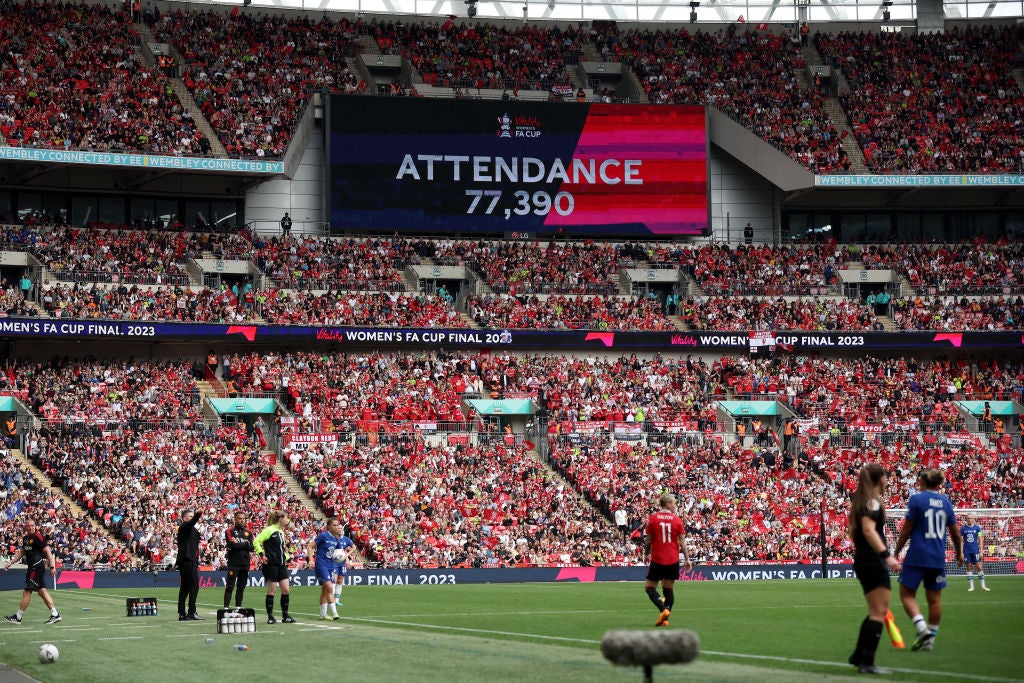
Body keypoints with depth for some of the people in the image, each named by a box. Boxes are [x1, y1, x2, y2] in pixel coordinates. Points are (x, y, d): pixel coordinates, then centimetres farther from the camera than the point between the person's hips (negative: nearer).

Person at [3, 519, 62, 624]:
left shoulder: (38, 537, -12)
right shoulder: (25, 538, 15)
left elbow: (48, 551, -14)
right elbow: (21, 552, 26)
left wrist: (52, 567, -17)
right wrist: (11, 562, 19)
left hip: (36, 567, -9)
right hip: (32, 567, 9)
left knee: (26, 592, -3)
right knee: (42, 591, 8)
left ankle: (17, 617, 4)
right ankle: (55, 615, 9)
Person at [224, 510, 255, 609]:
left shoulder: (248, 532, 11)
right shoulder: (230, 531, -3)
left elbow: (251, 547, 0)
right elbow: (233, 546, -16)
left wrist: (238, 544, -9)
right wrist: (245, 543, -4)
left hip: (245, 563, 5)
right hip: (233, 563, -5)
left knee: (241, 586, 9)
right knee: (230, 586, -7)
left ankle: (238, 607, 15)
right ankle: (226, 607, -7)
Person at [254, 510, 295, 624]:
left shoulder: (281, 532, 16)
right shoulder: (269, 530, -8)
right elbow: (256, 542, -13)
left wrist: (286, 556, 19)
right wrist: (262, 554, -19)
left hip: (281, 564, 8)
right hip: (271, 564, -8)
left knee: (286, 590, 2)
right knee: (272, 591, -2)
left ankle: (285, 616, 10)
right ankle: (270, 617, 6)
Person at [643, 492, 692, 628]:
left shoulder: (652, 518, -4)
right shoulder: (677, 520, -1)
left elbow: (648, 540, 0)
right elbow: (682, 541, -3)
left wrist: (648, 552, 16)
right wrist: (687, 559, 1)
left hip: (657, 559, -2)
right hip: (673, 560, 2)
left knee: (650, 587, 6)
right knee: (669, 589, 12)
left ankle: (663, 609, -17)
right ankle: (665, 618, 0)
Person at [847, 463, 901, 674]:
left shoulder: (861, 500, 15)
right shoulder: (873, 501, -13)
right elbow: (869, 530, -25)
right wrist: (887, 555, -32)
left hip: (862, 560, 10)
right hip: (873, 560, -10)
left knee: (876, 612, 18)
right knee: (879, 612, -9)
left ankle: (859, 656, 21)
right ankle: (867, 662, -14)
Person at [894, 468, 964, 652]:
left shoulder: (916, 499, -6)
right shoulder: (945, 501, 9)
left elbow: (907, 529, -7)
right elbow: (955, 532, 14)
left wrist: (896, 553, 1)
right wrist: (959, 553, 30)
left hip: (917, 556, -5)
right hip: (938, 558, 5)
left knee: (907, 594, 2)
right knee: (934, 598, 9)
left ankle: (922, 628, -17)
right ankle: (930, 638, 12)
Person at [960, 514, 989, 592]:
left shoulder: (977, 528, 2)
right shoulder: (963, 528, 2)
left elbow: (980, 540, 3)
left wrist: (981, 551, -3)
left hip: (975, 550, -1)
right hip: (967, 551, 1)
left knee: (979, 567, -4)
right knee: (969, 568, 3)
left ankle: (983, 585, 3)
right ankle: (971, 586, 8)